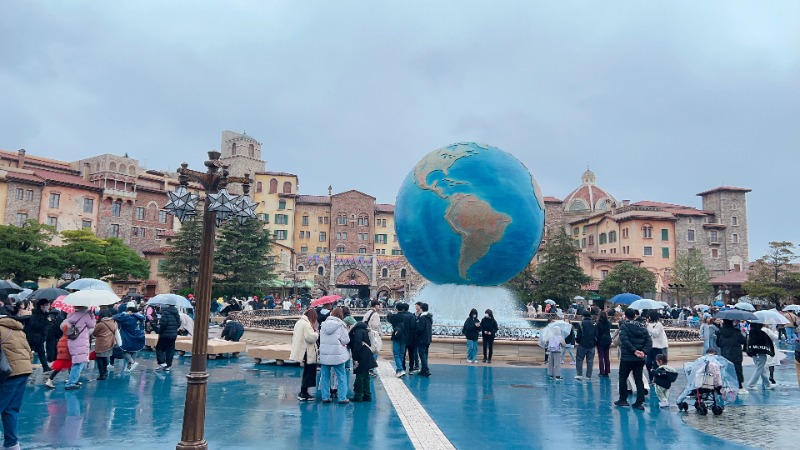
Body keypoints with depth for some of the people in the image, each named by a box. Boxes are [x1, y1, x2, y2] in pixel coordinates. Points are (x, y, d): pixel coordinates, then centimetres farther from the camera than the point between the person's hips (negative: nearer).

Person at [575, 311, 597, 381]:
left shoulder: (581, 323, -8)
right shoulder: (594, 324, 2)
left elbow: (579, 334, -8)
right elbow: (596, 335, 5)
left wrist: (577, 340, 10)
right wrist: (595, 343, 17)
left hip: (582, 344, -3)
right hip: (591, 345, 3)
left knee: (580, 359, 5)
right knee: (590, 361, 8)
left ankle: (579, 375, -1)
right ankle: (589, 376, 8)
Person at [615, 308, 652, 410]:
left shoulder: (623, 326, -7)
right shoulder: (642, 327, 9)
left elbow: (625, 340, -21)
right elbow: (649, 341, 0)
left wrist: (634, 351, -20)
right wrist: (644, 351, -9)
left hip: (627, 358, -4)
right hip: (640, 359, 4)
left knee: (622, 378, 11)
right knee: (639, 380, 9)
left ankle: (623, 400, 15)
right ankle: (640, 402, 6)